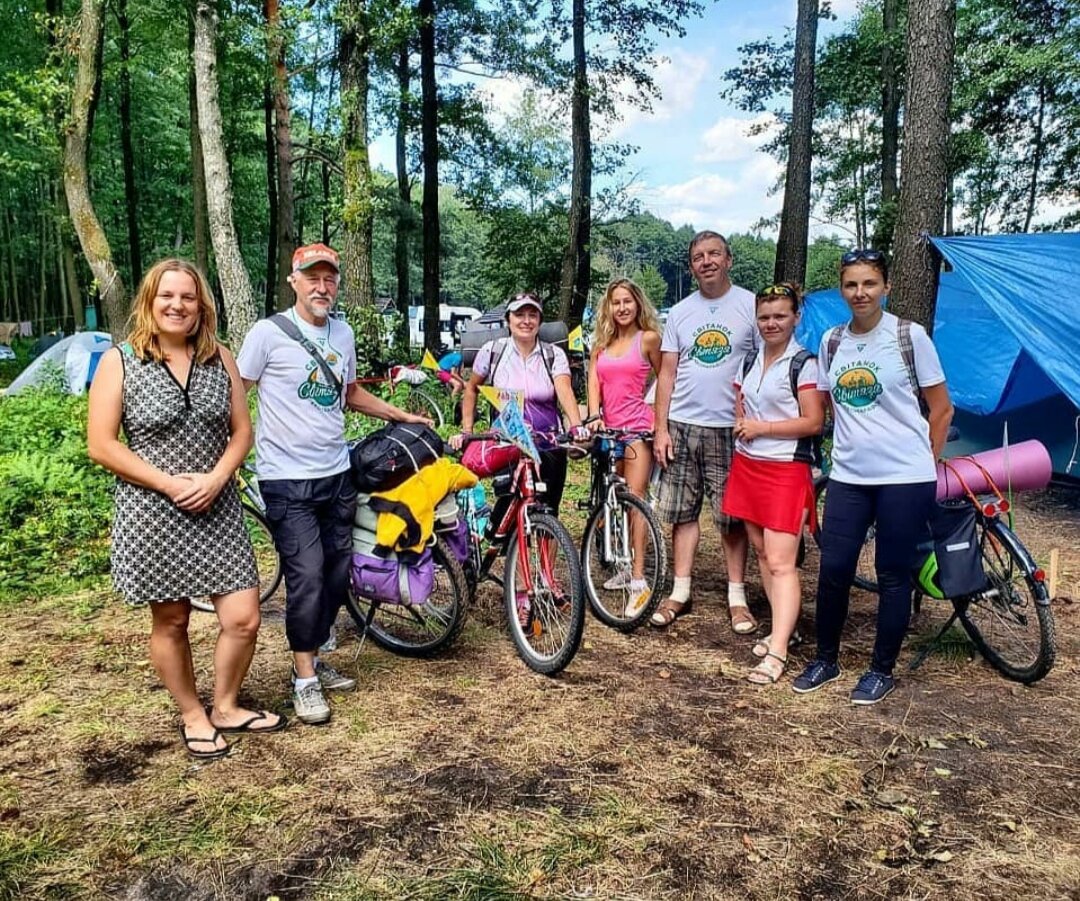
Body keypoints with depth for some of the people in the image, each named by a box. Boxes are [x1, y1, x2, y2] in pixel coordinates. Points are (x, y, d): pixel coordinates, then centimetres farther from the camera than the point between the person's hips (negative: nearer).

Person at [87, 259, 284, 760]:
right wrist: (168, 483, -15)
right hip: (153, 513, -3)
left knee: (243, 619, 1)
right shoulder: (119, 362, -4)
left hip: (218, 510, 3)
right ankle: (194, 718, 31)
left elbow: (242, 431, 7)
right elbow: (101, 446, -7)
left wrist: (215, 478, -11)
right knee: (170, 622, 10)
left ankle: (226, 707, 26)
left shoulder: (220, 358, 6)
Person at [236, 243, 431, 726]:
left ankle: (312, 658, 28)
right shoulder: (269, 332, -7)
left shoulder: (343, 333, 11)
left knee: (336, 574, 10)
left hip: (337, 474, 6)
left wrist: (403, 415, 24)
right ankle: (304, 679, 7)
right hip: (288, 481, -6)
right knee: (307, 577, -9)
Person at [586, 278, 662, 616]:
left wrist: (660, 419, -2)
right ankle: (625, 568, 22)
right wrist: (594, 417, -10)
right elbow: (593, 381, 5)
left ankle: (638, 582, -11)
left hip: (638, 426, -5)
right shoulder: (602, 342, 15)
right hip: (608, 427, 5)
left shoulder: (648, 338, 1)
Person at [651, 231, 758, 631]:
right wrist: (660, 428, 1)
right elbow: (667, 373, 8)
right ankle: (680, 591, 18)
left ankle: (737, 596, 16)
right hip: (682, 426, 3)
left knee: (732, 515, 4)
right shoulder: (680, 312, 9)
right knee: (683, 512, 8)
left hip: (730, 428, -3)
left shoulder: (751, 305, 0)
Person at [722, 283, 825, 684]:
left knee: (781, 561, -9)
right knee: (761, 550, 11)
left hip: (786, 470, -7)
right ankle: (784, 626, 24)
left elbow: (813, 422, -13)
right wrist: (741, 425, 2)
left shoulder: (804, 364, -7)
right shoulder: (750, 361, 12)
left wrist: (761, 427, -14)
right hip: (747, 465, 7)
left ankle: (777, 653, -9)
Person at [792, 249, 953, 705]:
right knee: (833, 569, 2)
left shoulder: (910, 336, -4)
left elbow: (941, 409, 2)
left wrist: (925, 461, 4)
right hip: (848, 477, 4)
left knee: (893, 575, 5)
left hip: (904, 478, -3)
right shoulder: (832, 342, 7)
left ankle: (882, 670, 21)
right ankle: (826, 659, 22)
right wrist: (848, 446, 12)